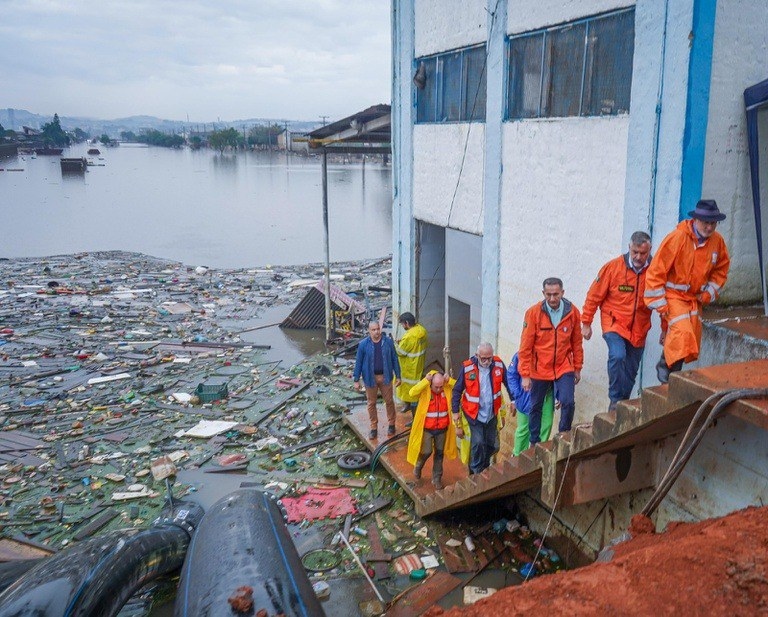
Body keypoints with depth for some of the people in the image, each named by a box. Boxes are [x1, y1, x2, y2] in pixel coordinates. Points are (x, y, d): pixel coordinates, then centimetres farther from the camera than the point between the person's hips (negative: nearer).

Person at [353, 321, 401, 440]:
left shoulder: (388, 342, -7)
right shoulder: (363, 344, -10)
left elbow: (394, 359, 1)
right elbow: (358, 362, -3)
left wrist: (398, 376, 1)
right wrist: (356, 380, -2)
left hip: (385, 377, 1)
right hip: (370, 378, 0)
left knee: (389, 401, 10)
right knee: (371, 403, 10)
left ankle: (391, 424, 30)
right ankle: (374, 428, 24)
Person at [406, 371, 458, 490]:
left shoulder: (448, 389, -5)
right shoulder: (425, 390, -15)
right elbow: (412, 393, -33)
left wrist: (449, 380, -20)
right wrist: (425, 381, -33)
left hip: (442, 429, 3)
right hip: (427, 428, -3)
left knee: (439, 453, 12)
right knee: (427, 451, -5)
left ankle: (437, 479, 28)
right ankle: (418, 466, 29)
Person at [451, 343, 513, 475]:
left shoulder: (498, 364, -9)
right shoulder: (467, 367, -16)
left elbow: (508, 383, 6)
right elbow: (457, 390, -8)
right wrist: (455, 411, -8)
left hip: (492, 413, 4)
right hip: (474, 413, -3)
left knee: (493, 445, 12)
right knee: (478, 442, -11)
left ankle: (484, 465, 39)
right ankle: (476, 472, 12)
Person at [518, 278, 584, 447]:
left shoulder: (572, 312, -6)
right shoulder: (534, 312, -12)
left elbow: (576, 342, 6)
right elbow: (525, 347, -9)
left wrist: (577, 368, 11)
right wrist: (525, 375, -8)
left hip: (564, 368, 1)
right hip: (539, 370, -1)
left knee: (568, 403, -13)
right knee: (536, 407, 11)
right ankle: (534, 444, 28)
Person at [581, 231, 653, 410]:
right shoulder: (614, 266, -11)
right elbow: (594, 295, -3)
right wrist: (586, 323, 0)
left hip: (639, 328, 3)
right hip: (614, 323, -2)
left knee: (630, 371, 9)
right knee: (617, 356, -26)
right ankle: (615, 400, -13)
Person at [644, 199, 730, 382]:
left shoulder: (717, 241, -1)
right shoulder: (677, 238, -19)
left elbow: (722, 268, 18)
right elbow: (656, 271, -17)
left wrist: (710, 293, 6)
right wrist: (660, 305, -16)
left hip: (695, 298, 7)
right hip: (673, 295, -6)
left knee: (692, 341, 7)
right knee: (682, 332, -24)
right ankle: (666, 367, -4)